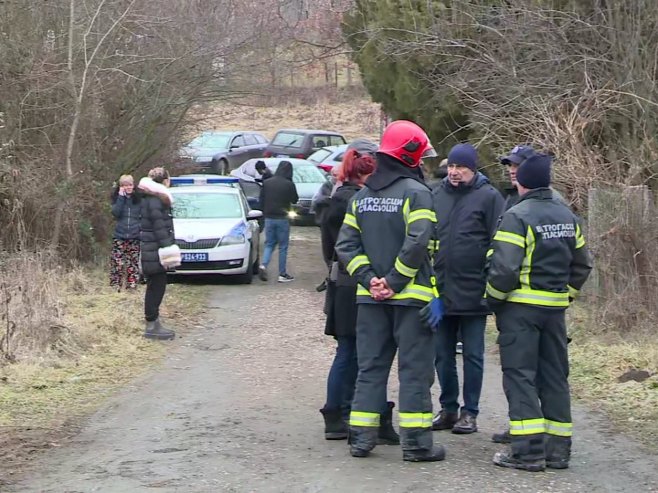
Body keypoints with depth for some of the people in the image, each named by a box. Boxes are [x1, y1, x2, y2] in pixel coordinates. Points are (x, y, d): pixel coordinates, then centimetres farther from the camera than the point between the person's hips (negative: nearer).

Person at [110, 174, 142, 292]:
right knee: (117, 263, -7)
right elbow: (115, 212, -10)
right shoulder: (117, 198, 6)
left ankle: (132, 286, 3)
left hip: (134, 237, 1)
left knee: (133, 263, -1)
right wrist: (121, 197, -12)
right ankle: (115, 286, -4)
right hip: (119, 236, -1)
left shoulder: (139, 199, 6)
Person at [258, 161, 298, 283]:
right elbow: (294, 200, 0)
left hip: (269, 218, 3)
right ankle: (282, 274, 6)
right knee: (283, 246, 5)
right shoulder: (289, 184, -12)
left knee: (269, 244, 13)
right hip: (282, 218, -3)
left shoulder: (266, 183, 0)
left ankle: (263, 265, -11)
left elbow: (261, 200, 6)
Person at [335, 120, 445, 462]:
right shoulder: (415, 193, -9)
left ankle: (361, 437, 10)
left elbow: (346, 245, 5)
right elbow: (417, 243, -20)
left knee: (370, 366, 11)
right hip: (410, 295, -6)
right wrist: (395, 282, -13)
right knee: (414, 369, 0)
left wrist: (370, 279, -1)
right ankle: (416, 442, 0)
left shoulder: (361, 196, 11)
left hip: (369, 296, 6)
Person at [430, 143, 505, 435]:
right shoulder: (436, 195, 8)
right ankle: (448, 409, 22)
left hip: (472, 291, -5)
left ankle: (470, 413, 11)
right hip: (440, 290, 5)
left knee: (473, 354, 4)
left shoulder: (488, 197, -6)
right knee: (442, 354, 11)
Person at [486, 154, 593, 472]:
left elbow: (504, 268, -19)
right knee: (555, 376, 11)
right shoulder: (567, 217, 10)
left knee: (519, 375, -3)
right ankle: (558, 448, 14)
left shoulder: (517, 216, -14)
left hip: (520, 307, -6)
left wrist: (492, 300, -5)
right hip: (555, 308, 6)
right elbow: (582, 265, 16)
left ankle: (527, 450, -8)